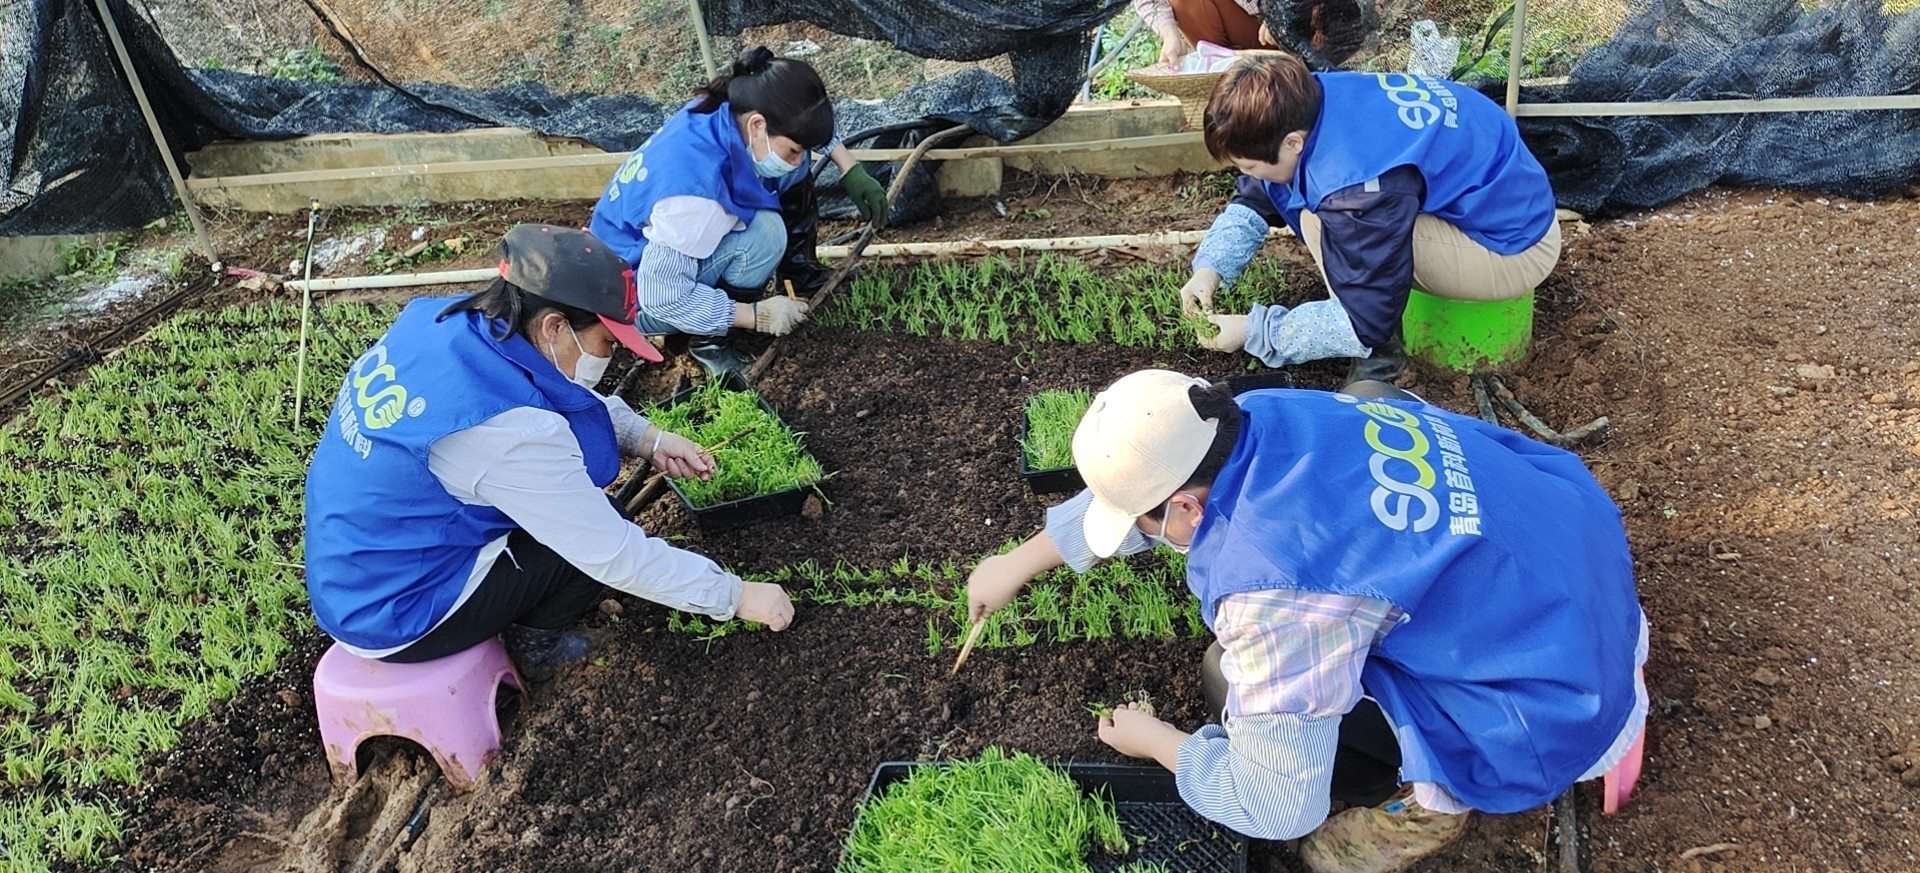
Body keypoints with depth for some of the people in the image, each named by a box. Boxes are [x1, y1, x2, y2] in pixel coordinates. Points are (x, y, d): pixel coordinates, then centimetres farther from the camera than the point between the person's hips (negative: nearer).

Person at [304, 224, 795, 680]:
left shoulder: (439, 322, -10)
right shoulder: (509, 430, -33)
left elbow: (563, 398, 8)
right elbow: (617, 556, -24)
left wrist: (647, 437, -3)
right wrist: (735, 595, -14)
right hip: (393, 617, -8)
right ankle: (534, 642, 16)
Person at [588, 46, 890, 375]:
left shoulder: (734, 110, -17)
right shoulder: (697, 189, -40)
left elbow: (808, 118, 6)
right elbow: (663, 297, -32)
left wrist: (851, 170, -3)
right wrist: (757, 315, -26)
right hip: (639, 299, -8)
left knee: (793, 162, -5)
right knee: (764, 232, -30)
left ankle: (802, 274, 10)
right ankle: (709, 341, -13)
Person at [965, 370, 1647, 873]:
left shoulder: (1274, 586, -33)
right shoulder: (1264, 417, -10)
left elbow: (1276, 809, -18)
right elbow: (1144, 483, 12)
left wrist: (1156, 743, 0)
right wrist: (1018, 562, 22)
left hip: (1549, 707, -8)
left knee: (1234, 683, -7)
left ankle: (1439, 792, 12)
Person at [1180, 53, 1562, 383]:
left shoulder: (1360, 188, -36)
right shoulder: (1305, 105, -11)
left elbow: (1366, 323, -29)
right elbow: (1254, 199, 4)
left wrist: (1253, 332, -21)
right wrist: (1211, 267, -10)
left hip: (1513, 249, -9)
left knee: (1322, 223, -26)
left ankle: (1380, 359, -7)